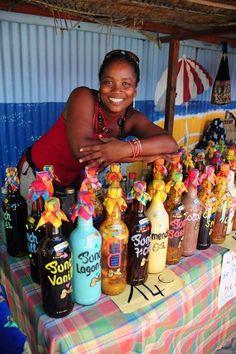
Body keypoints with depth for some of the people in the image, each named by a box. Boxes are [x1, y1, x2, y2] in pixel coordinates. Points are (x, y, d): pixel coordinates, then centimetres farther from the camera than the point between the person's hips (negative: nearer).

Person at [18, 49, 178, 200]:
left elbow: (170, 144, -24)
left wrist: (126, 148, -42)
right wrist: (148, 155, -37)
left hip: (75, 178, 4)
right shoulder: (84, 97, -24)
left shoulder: (132, 118, -12)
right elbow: (81, 148, -38)